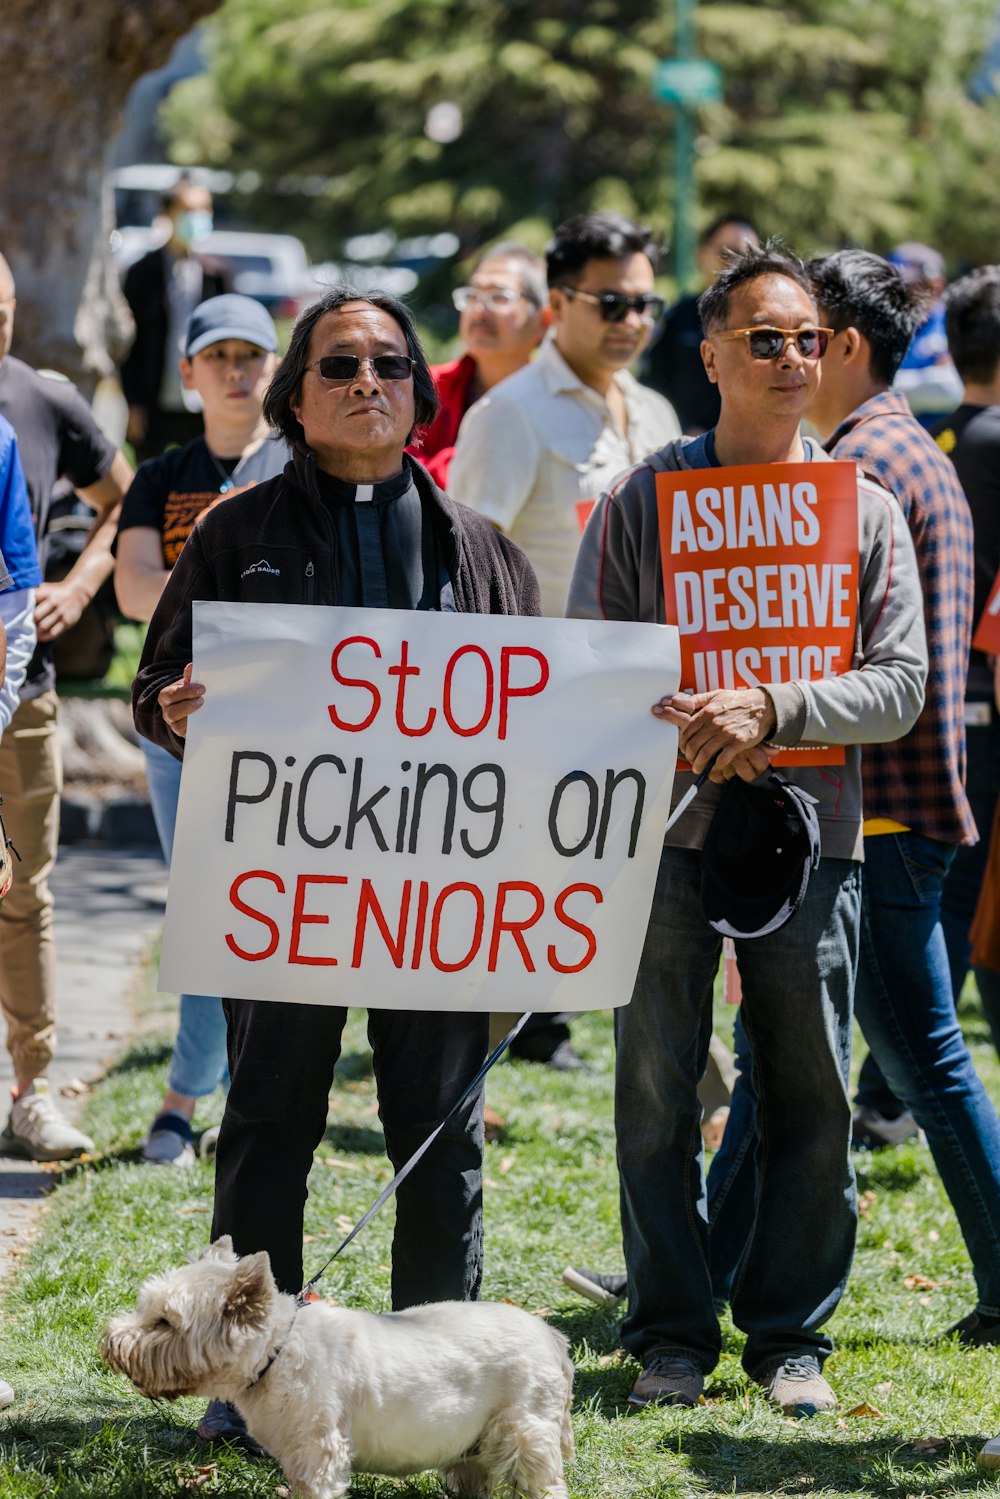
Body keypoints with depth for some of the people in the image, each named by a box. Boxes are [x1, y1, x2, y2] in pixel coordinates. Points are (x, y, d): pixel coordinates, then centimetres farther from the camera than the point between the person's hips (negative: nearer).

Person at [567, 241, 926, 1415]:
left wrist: (773, 709, -14)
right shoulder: (640, 499, 5)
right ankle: (671, 1332, 13)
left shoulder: (864, 510, 7)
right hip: (664, 825, -1)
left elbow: (900, 682, 1)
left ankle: (790, 1333, 15)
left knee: (808, 1097, 3)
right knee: (656, 1090, 2)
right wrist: (677, 730, -12)